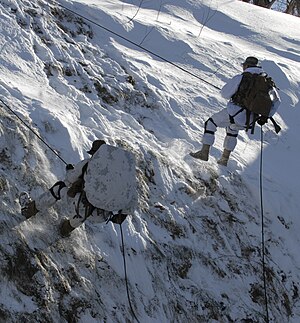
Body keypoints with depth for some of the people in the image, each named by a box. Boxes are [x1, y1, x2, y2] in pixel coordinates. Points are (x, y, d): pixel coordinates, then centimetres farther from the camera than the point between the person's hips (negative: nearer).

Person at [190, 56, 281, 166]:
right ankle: (225, 158, 37)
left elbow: (225, 94, -7)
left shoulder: (240, 78, -7)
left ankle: (204, 152, 16)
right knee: (233, 130, 37)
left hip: (235, 113, -6)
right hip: (249, 121, 6)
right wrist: (266, 116, 15)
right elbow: (276, 100, 13)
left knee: (210, 123, 18)